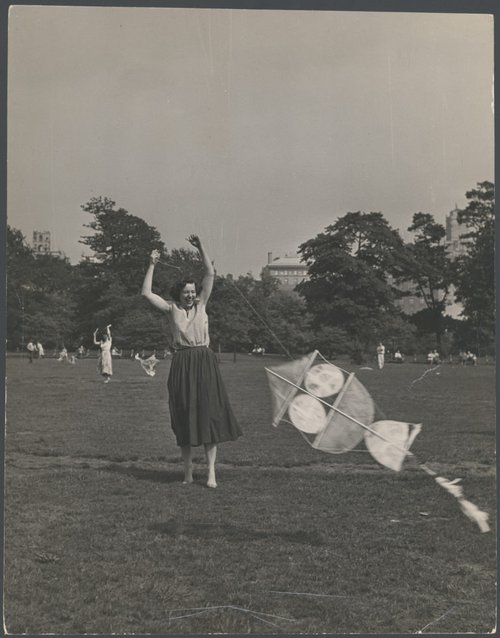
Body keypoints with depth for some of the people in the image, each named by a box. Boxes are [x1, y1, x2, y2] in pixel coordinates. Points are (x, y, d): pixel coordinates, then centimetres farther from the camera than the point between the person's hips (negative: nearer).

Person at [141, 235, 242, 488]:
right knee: (184, 417, 5)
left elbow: (210, 274, 1)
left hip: (204, 363, 0)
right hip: (181, 365, 0)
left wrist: (201, 248, -4)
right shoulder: (172, 308, 7)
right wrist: (152, 265, -2)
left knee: (209, 413, -5)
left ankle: (211, 469, -3)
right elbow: (146, 293, -2)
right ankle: (188, 469, 15)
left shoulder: (201, 305, 8)